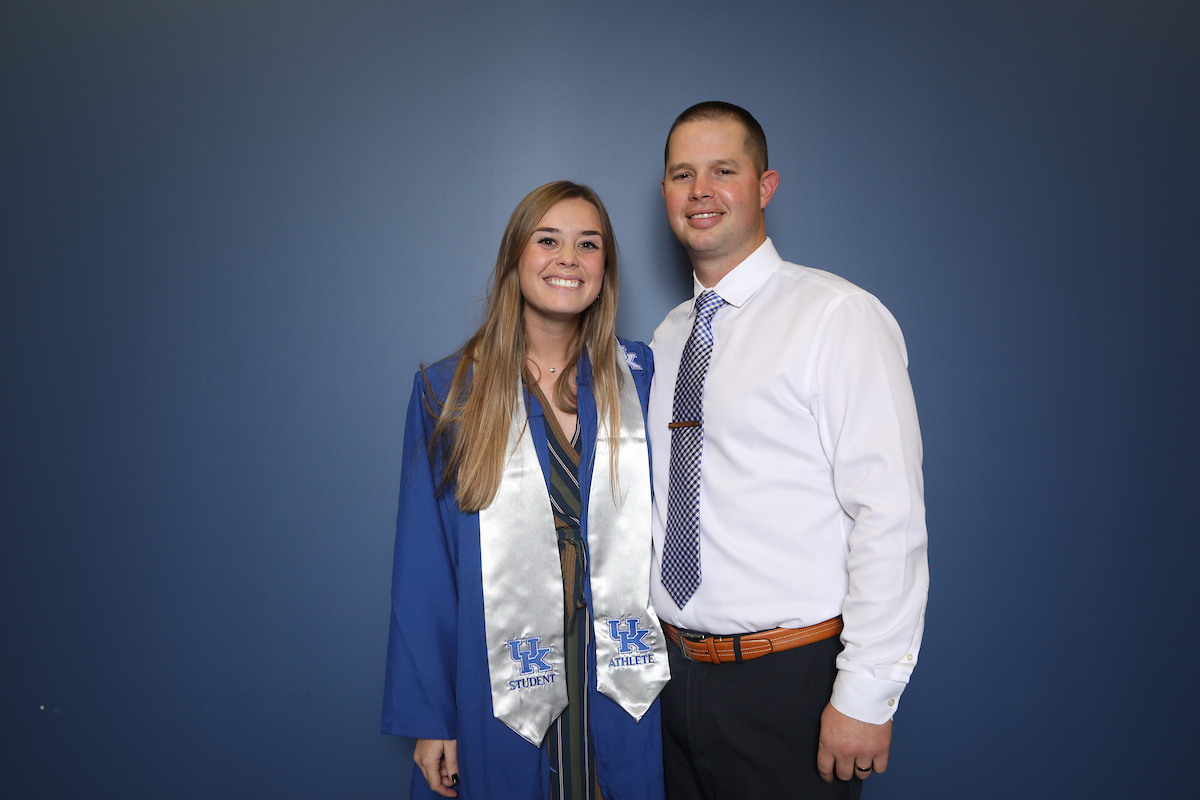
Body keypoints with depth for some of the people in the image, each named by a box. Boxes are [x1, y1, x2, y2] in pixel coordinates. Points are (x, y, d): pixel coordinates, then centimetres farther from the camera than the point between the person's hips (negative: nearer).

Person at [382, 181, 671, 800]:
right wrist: (429, 717, -2)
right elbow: (424, 567, -2)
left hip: (627, 682, 2)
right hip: (503, 692, -1)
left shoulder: (639, 377, 1)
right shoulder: (448, 393, -3)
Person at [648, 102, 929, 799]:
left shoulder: (838, 316, -11)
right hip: (679, 673, 6)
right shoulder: (667, 338, 10)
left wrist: (866, 696, -18)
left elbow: (891, 517, -17)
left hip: (791, 686, -6)